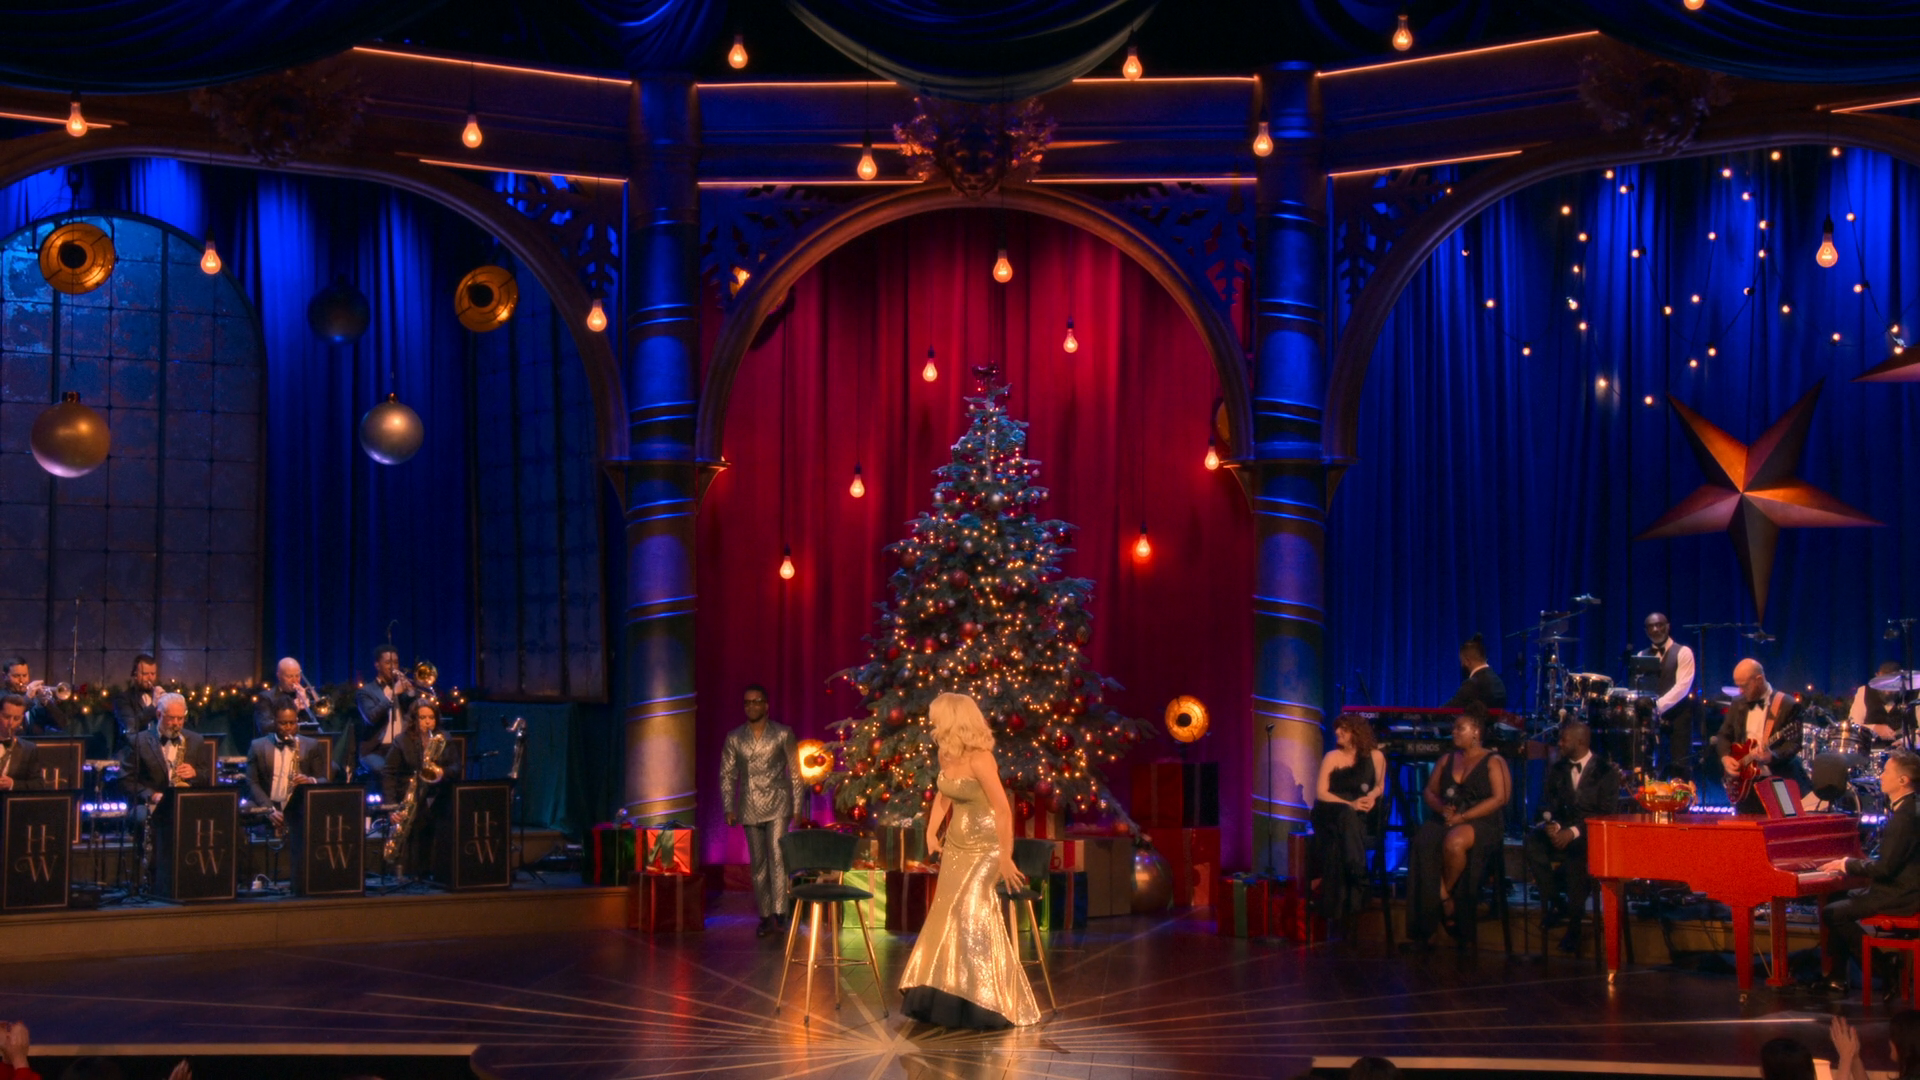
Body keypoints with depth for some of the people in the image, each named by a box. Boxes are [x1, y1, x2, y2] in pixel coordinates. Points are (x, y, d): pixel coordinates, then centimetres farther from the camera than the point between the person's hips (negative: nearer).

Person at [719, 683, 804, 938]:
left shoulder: (783, 734, 0)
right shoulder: (734, 738, 6)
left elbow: (795, 772, 2)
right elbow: (727, 775, 9)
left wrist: (797, 806, -2)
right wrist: (729, 808, 1)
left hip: (777, 805, -3)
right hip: (750, 809, 3)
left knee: (777, 857, -14)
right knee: (758, 864, 6)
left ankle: (779, 913, -14)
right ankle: (766, 917, 13)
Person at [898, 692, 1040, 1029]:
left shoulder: (979, 759, -23)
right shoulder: (947, 755, 1)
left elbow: (1003, 811, -23)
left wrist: (1006, 860, -22)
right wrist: (931, 833, 5)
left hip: (984, 847, -8)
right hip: (956, 845, 8)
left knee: (972, 915, -10)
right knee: (947, 916, 11)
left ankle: (989, 1003, 2)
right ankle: (948, 998, 24)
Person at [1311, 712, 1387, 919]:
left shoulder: (1375, 756, 6)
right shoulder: (1332, 757, 3)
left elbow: (1380, 785, 19)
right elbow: (1320, 793, -4)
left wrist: (1371, 796, -7)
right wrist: (1350, 805, -17)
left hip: (1359, 817, 1)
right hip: (1329, 815, -1)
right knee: (1346, 817, -38)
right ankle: (1358, 877, -40)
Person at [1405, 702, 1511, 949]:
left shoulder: (1493, 762, 7)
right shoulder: (1447, 760, 23)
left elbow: (1499, 798, -5)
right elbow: (1429, 792, 20)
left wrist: (1463, 817, -13)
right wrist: (1442, 808, -3)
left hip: (1482, 825, -4)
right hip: (1446, 822, 4)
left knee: (1454, 842, -40)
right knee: (1424, 844, -32)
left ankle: (1444, 897, -15)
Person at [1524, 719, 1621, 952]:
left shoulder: (1606, 771, -3)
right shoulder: (1558, 769, 14)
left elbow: (1607, 813, -11)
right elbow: (1550, 805, 9)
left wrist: (1573, 832, -22)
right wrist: (1553, 825, -15)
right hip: (1564, 831, 5)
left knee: (1575, 853, -39)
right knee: (1533, 839, -28)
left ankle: (1574, 928, -27)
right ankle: (1553, 902, -14)